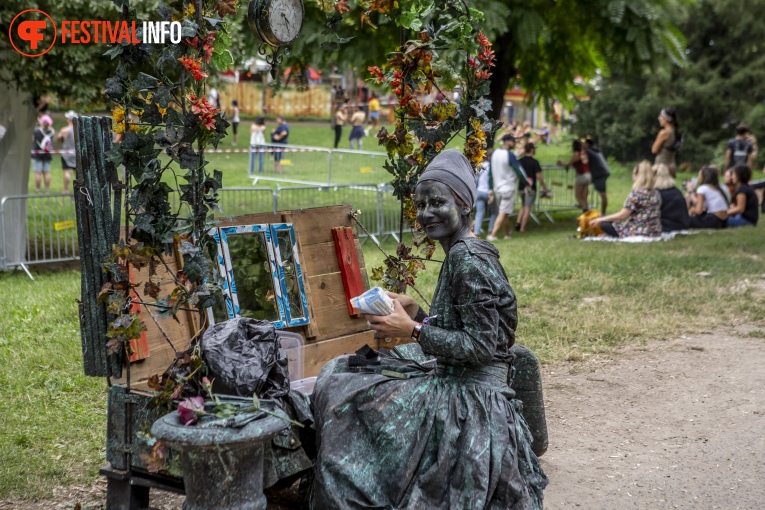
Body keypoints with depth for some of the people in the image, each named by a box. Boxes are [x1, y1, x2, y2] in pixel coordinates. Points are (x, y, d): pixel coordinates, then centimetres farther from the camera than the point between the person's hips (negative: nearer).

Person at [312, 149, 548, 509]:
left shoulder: (468, 259, -17)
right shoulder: (460, 255, 13)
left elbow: (481, 346, -21)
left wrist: (412, 330, -19)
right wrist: (416, 313, 7)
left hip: (468, 398, -10)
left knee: (349, 398, -14)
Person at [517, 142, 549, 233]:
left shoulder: (519, 161, 5)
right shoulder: (534, 162, -11)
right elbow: (539, 176, -12)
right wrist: (544, 187, -2)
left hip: (521, 187, 5)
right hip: (531, 188, -5)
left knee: (523, 206, 20)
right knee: (527, 208, 0)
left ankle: (518, 223, 3)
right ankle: (522, 228, -1)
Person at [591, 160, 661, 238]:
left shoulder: (636, 194, -15)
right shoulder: (656, 194, 7)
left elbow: (623, 215, -14)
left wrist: (601, 219, -3)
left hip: (638, 233, -8)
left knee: (604, 224, 2)